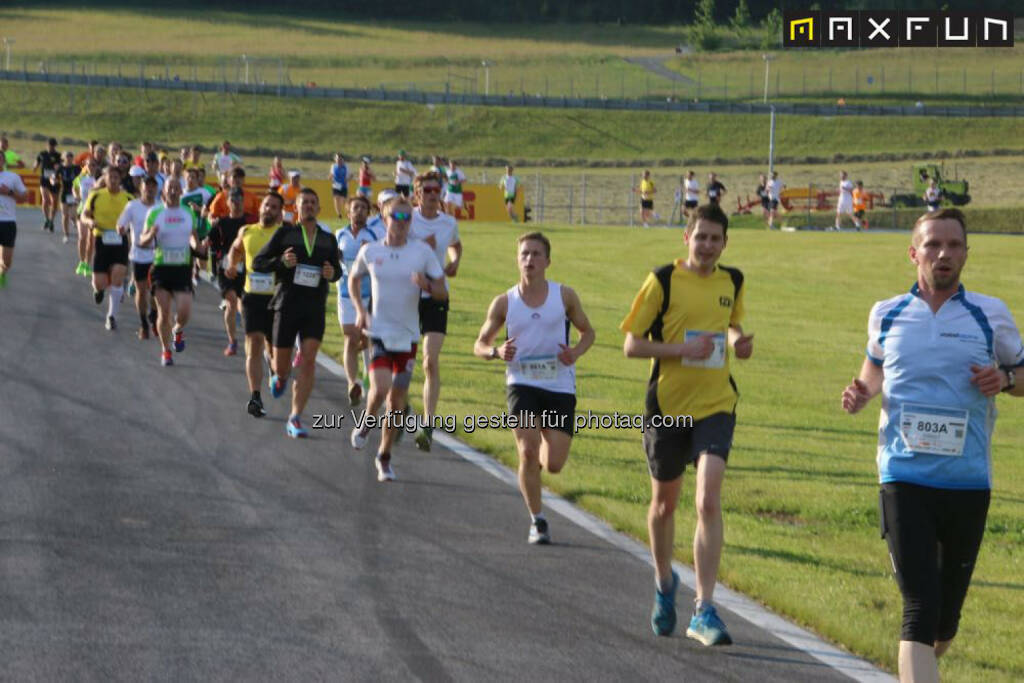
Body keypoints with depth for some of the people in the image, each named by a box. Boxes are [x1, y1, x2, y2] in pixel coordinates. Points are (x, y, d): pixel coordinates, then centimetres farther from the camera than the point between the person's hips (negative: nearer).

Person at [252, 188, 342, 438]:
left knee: (308, 361, -12)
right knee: (281, 364, 5)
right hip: (287, 305, -1)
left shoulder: (328, 239, 9)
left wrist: (333, 273, -2)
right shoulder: (285, 233, 1)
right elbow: (258, 262, 1)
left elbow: (337, 269, 22)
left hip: (315, 308, 1)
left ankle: (295, 418, -8)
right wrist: (281, 262, -17)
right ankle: (279, 377, 45)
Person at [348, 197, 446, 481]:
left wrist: (426, 284, -21)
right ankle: (365, 424, 12)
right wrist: (359, 310, 4)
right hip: (378, 332, -1)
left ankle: (384, 456, 24)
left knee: (397, 401, 6)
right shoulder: (370, 251, -1)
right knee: (380, 389, -21)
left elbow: (442, 293, 0)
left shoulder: (422, 251, -2)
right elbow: (354, 279, 18)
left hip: (407, 336, 1)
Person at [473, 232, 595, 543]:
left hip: (560, 385, 1)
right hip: (522, 382, -1)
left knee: (554, 465, -4)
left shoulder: (564, 296, 2)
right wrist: (496, 351, -15)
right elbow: (479, 345, 9)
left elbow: (588, 332, 14)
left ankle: (542, 452, 36)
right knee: (528, 452, -16)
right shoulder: (504, 303, 2)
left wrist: (575, 352, -8)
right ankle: (537, 521, 1)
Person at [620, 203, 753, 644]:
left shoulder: (732, 282, 5)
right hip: (667, 405, -1)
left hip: (716, 405, 1)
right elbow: (632, 345, -7)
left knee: (708, 502, -15)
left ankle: (704, 611, -13)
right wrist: (683, 349, -21)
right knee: (665, 503, 15)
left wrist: (737, 339, 1)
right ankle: (664, 583, 42)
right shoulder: (663, 281, -8)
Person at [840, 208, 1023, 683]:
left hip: (968, 483, 1)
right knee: (920, 607, -13)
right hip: (904, 479, -1)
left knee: (946, 614, 12)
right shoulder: (885, 315, 6)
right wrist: (861, 393, 1)